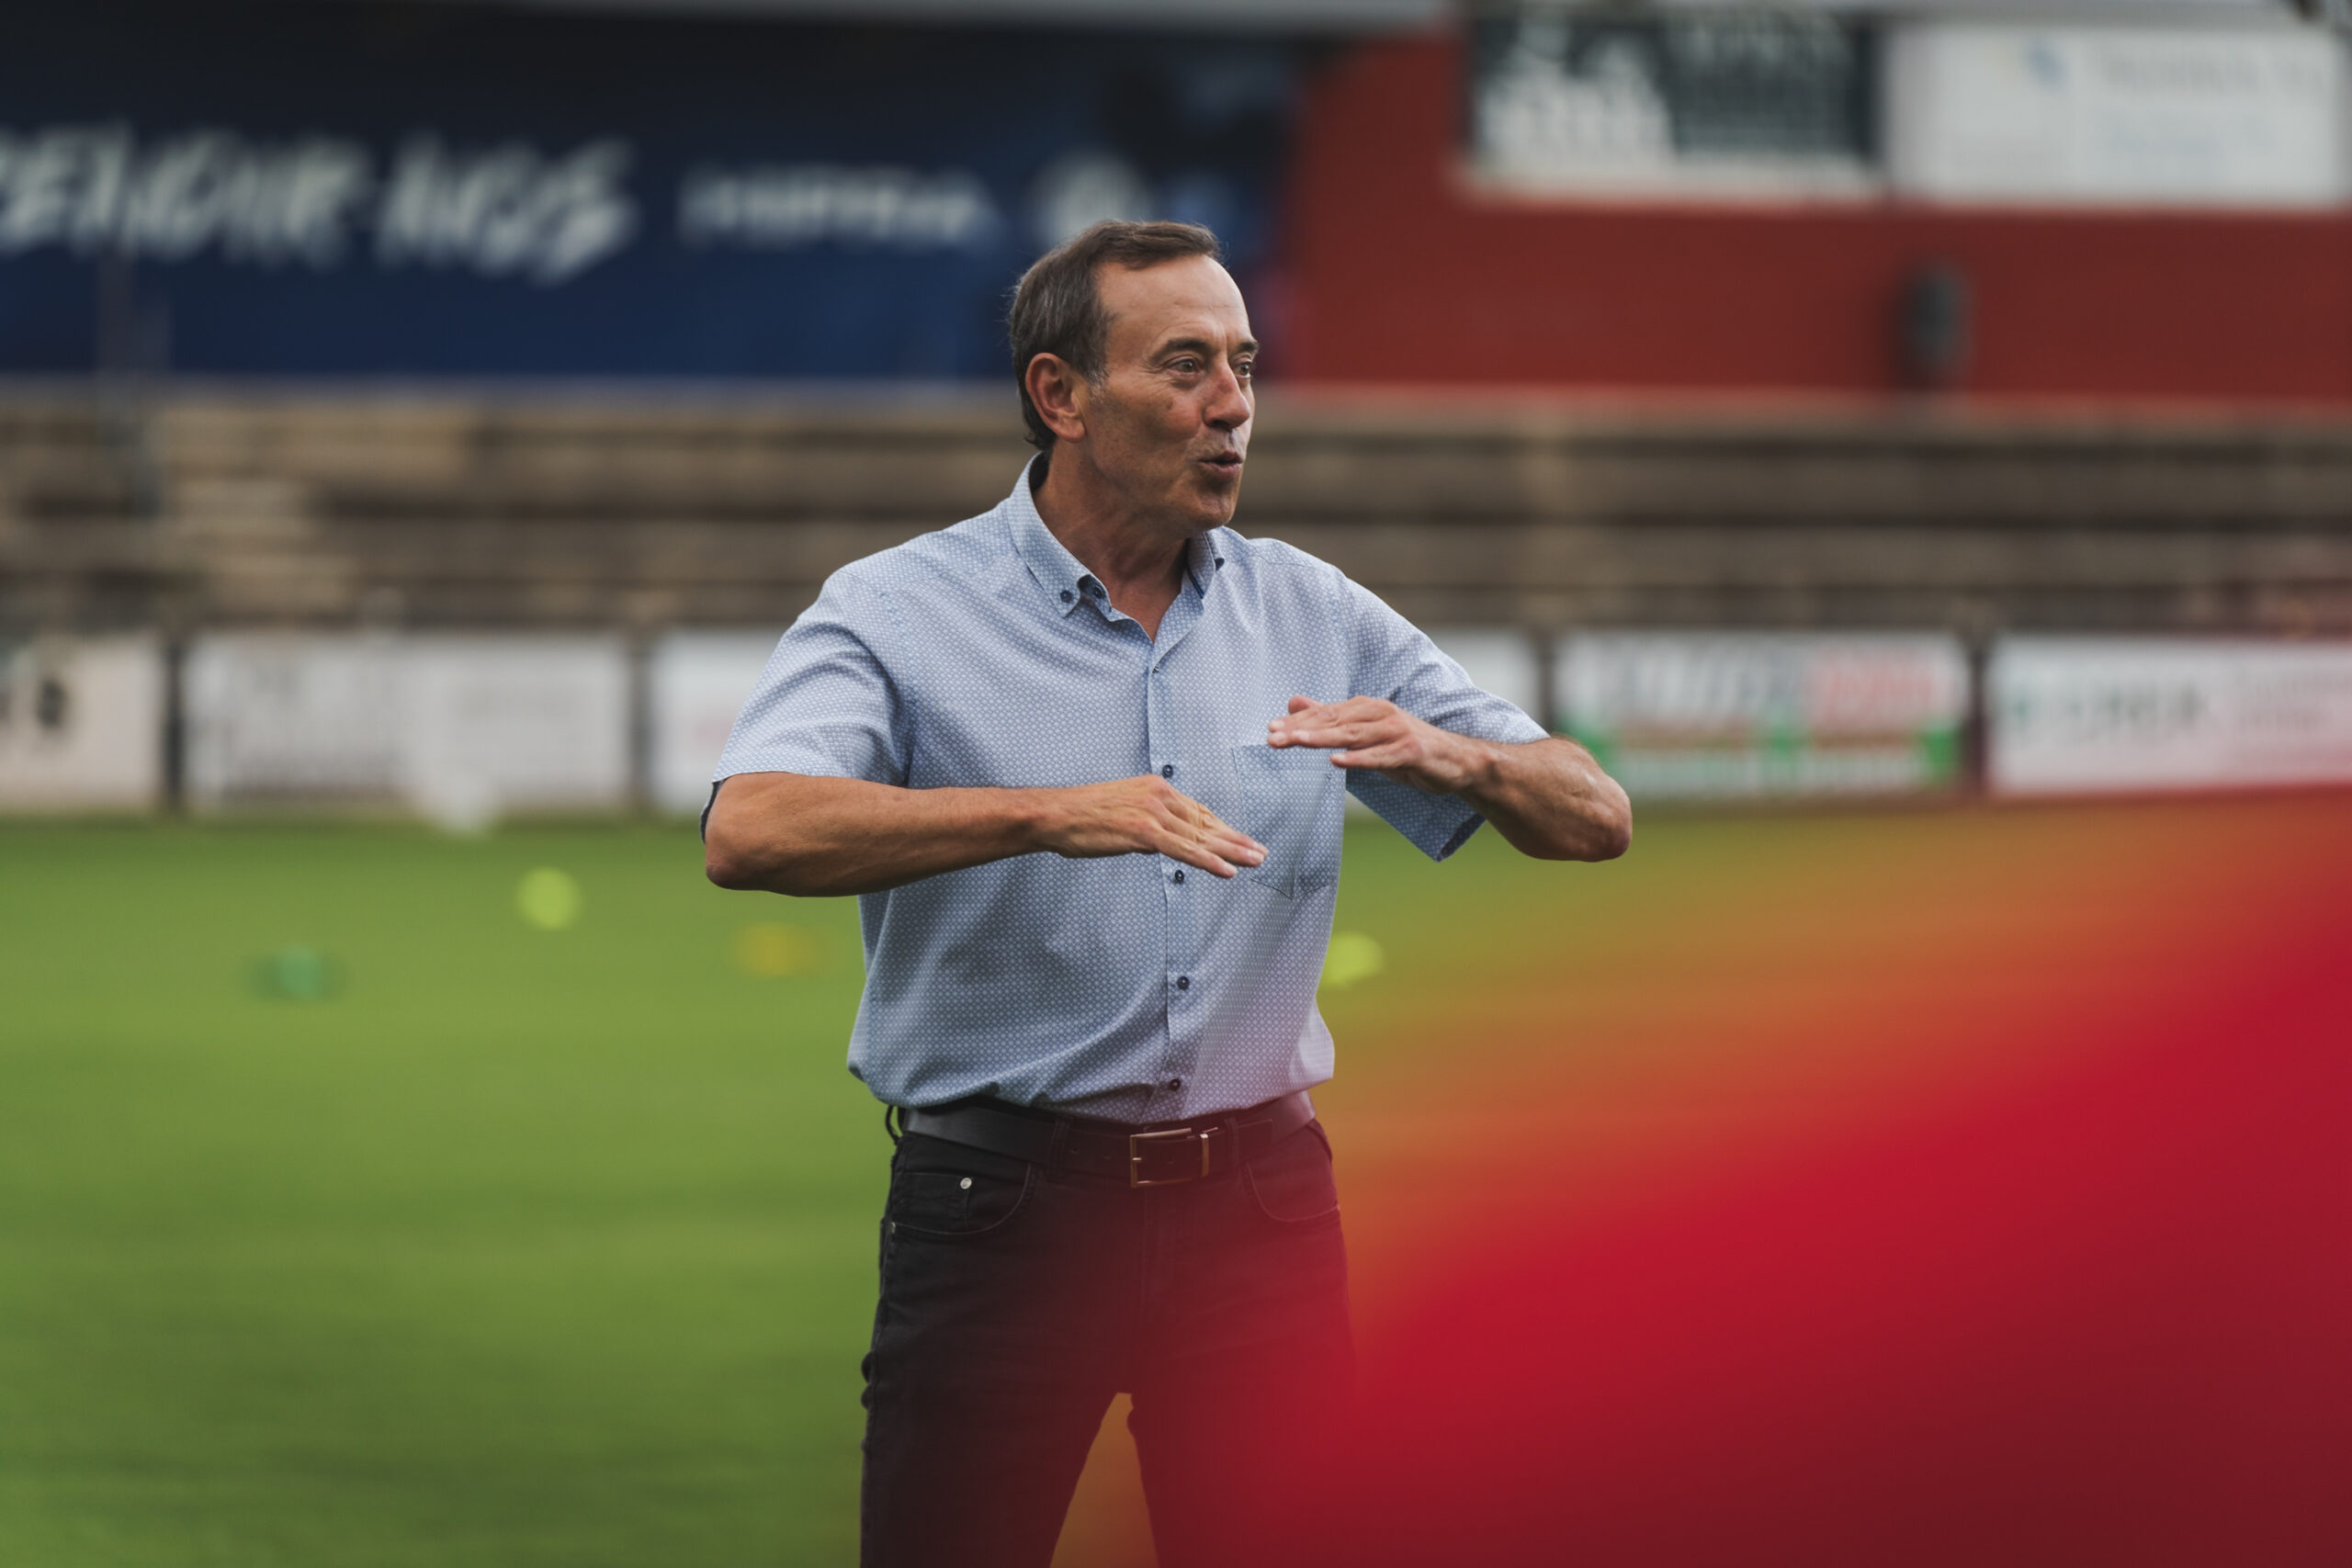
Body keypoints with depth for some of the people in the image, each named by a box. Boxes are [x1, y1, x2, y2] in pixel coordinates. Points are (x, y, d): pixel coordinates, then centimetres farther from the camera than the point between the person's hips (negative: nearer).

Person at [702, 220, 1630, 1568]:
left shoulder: (1314, 615, 9)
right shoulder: (898, 612, -4)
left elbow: (1595, 820, 9)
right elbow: (752, 834, -23)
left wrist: (1456, 758, -15)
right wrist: (1050, 815, -35)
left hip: (1261, 1201, 4)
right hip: (1004, 1200, -3)